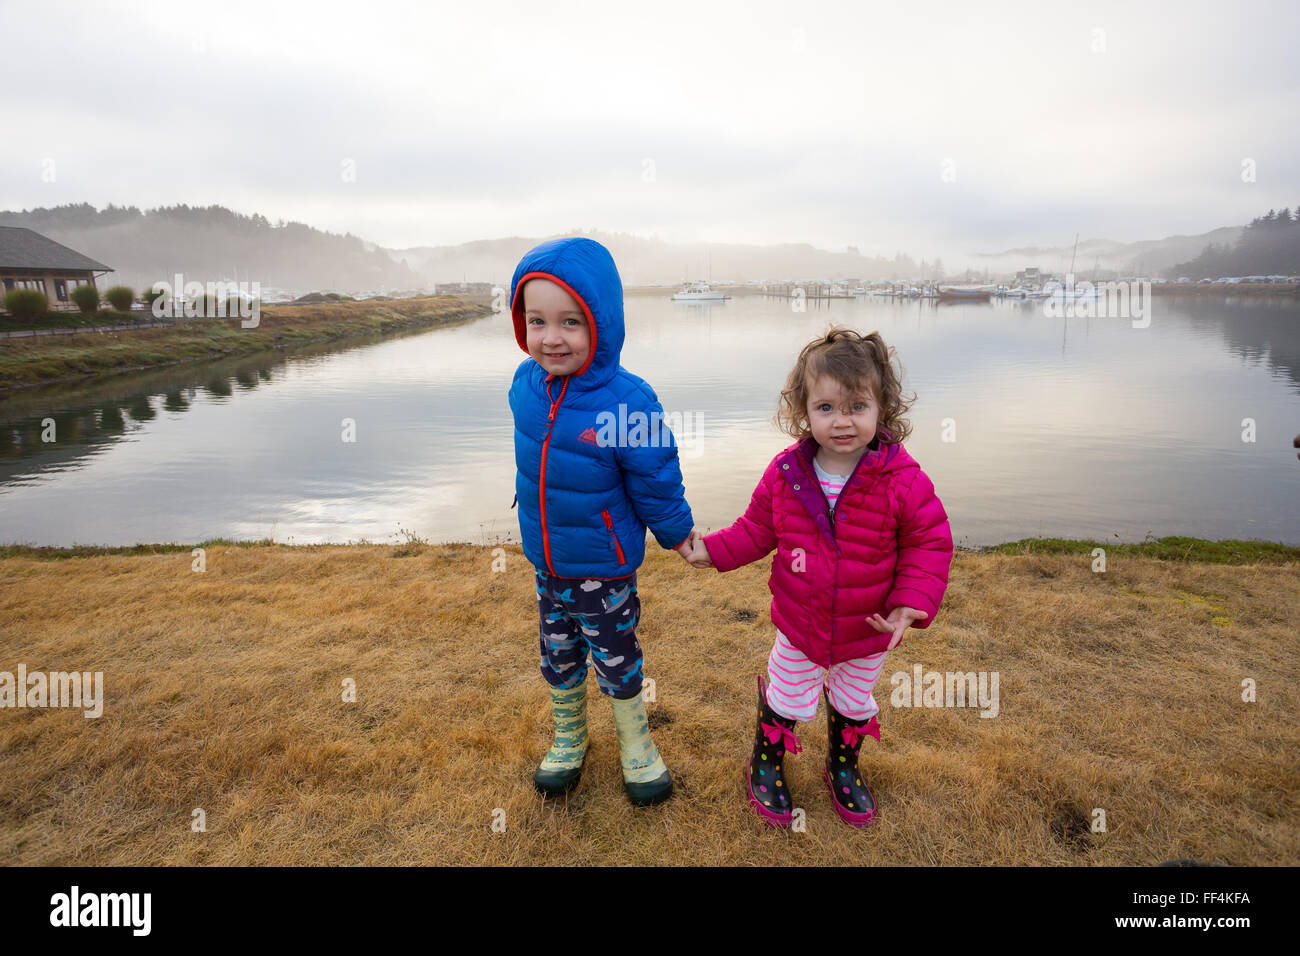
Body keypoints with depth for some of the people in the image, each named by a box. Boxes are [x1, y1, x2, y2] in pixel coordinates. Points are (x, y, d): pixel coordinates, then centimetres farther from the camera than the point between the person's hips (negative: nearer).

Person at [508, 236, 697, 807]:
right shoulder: (527, 384, -9)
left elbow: (656, 483, -15)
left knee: (616, 661, 15)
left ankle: (636, 747, 41)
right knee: (558, 658, 22)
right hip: (544, 561, 5)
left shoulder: (627, 401, -27)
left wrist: (677, 535, -4)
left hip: (604, 567, -5)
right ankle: (568, 740, 48)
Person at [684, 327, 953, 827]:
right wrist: (713, 550, -10)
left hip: (867, 633, 0)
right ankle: (765, 766, 48)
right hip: (798, 625, 0)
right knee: (785, 699, 20)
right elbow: (757, 529, -1)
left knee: (854, 704, 25)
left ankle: (843, 767, 55)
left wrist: (912, 603, -23)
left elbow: (930, 543, -13)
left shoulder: (904, 481, -22)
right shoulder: (785, 474, -15)